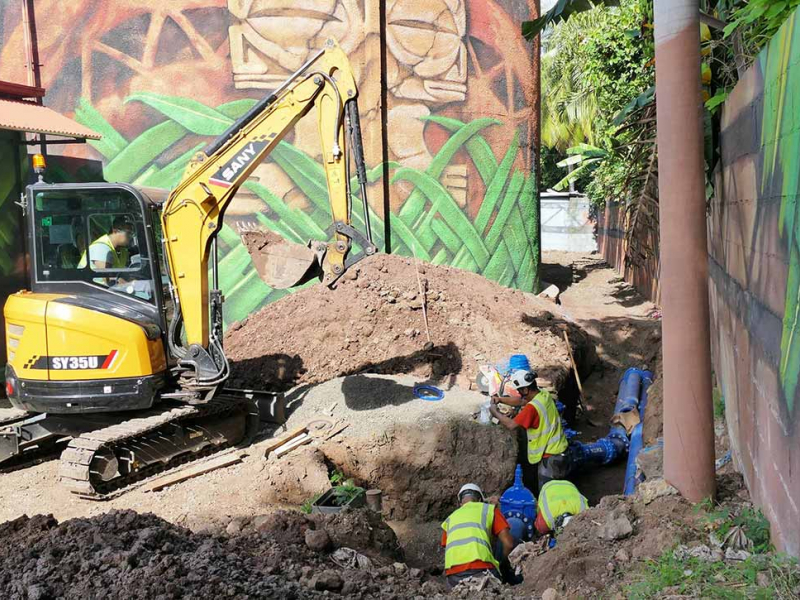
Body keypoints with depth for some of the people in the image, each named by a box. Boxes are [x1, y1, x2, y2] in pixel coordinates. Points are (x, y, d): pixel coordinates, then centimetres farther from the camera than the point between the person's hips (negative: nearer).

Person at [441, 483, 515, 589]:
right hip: (480, 568, -3)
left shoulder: (450, 518, 29)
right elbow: (508, 544, 13)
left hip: (453, 573, 3)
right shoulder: (489, 509, 20)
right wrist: (501, 563, 30)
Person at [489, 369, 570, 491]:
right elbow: (521, 401, 15)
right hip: (560, 450, 9)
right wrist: (500, 400, 7)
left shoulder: (532, 407, -26)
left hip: (550, 457, -9)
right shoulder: (545, 395, 1)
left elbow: (512, 425, -24)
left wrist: (495, 412, -9)